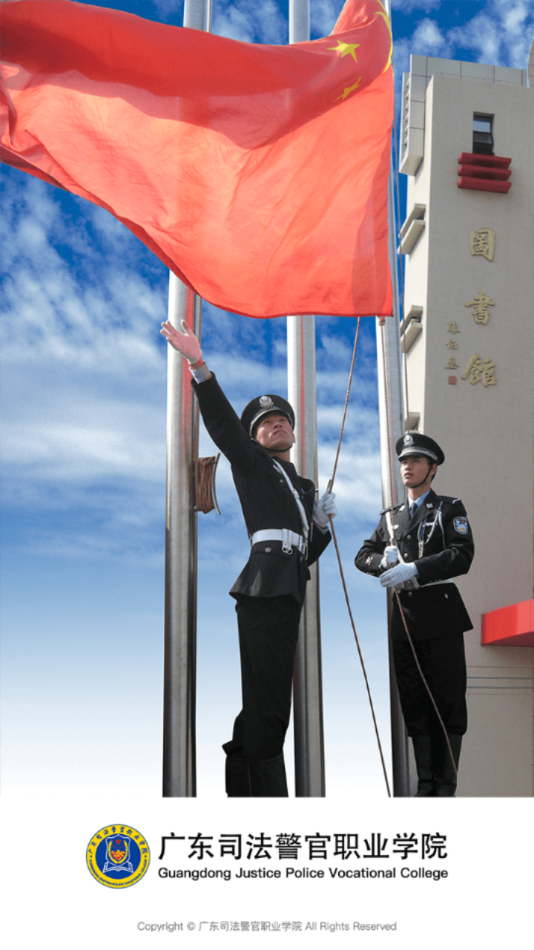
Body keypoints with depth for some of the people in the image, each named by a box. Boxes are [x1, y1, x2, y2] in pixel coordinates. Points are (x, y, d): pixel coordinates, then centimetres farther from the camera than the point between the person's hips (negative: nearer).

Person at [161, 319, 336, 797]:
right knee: (265, 702, -13)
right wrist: (200, 367, -18)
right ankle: (271, 797, -13)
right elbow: (222, 422, -6)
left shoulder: (304, 486, 29)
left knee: (266, 705, 7)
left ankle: (242, 796, 13)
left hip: (288, 592, 8)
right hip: (265, 586, -7)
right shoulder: (251, 462, 12)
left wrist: (323, 521, 9)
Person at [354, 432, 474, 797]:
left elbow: (462, 556, -10)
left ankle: (447, 787, 2)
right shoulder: (391, 517, 20)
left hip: (440, 613, -4)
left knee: (448, 698, -3)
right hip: (404, 618, 4)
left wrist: (413, 569, -21)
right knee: (414, 702, 5)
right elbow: (363, 556, 17)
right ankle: (425, 784, 11)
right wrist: (384, 561, -6)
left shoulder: (450, 509, 4)